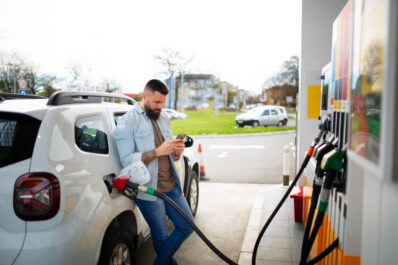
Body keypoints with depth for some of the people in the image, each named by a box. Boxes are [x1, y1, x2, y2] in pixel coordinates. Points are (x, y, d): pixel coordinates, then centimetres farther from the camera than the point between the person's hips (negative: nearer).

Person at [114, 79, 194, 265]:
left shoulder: (163, 119, 13)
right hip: (149, 192, -7)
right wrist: (157, 151, -26)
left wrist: (177, 151, -5)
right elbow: (127, 160, -19)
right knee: (162, 238, 6)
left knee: (187, 226, 11)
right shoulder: (127, 122, -9)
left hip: (172, 187, 7)